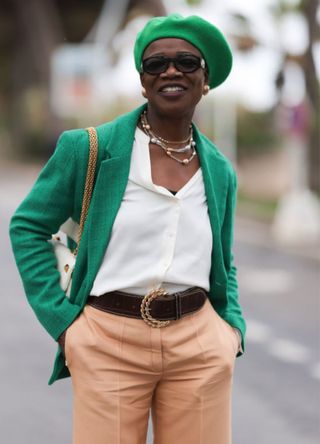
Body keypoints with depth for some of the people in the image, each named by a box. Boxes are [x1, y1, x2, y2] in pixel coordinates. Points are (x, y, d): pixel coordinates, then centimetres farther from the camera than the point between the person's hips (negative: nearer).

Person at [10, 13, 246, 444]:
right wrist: (60, 317, -4)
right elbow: (28, 226, 3)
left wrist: (234, 327, 5)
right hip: (111, 343, -3)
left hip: (200, 347, 3)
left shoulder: (220, 171, 9)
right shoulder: (90, 148, -3)